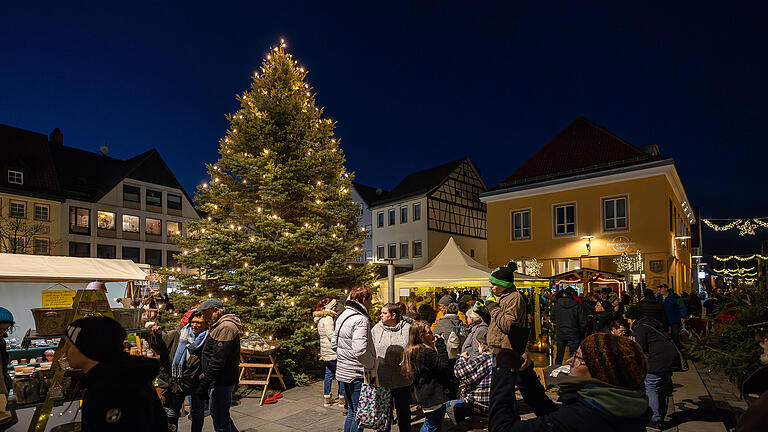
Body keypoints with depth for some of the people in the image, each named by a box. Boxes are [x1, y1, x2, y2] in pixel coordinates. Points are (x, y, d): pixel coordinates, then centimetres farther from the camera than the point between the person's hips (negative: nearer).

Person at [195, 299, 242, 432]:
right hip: (217, 380, 10)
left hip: (221, 382, -10)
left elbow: (217, 361, -24)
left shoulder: (226, 327, -19)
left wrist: (204, 384, -21)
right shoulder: (218, 326, 16)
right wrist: (204, 379, 18)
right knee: (216, 413, 22)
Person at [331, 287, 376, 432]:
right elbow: (360, 351, -29)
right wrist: (372, 364, -14)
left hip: (343, 371, 9)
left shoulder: (342, 316, 9)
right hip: (357, 374, -9)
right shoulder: (361, 320, -21)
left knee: (351, 411, 22)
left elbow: (334, 344, 15)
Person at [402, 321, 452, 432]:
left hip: (424, 396, 10)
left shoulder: (413, 351, 7)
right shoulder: (426, 352, -25)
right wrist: (440, 344, -20)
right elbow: (444, 366, -23)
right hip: (434, 397, -9)